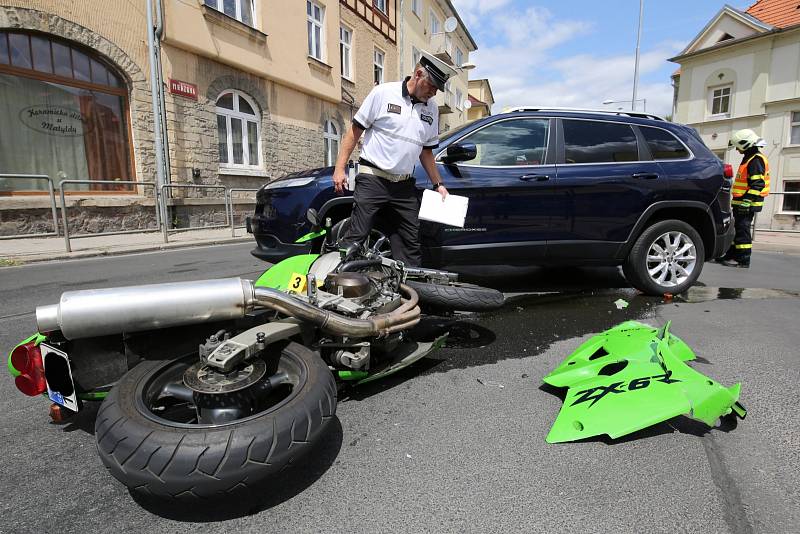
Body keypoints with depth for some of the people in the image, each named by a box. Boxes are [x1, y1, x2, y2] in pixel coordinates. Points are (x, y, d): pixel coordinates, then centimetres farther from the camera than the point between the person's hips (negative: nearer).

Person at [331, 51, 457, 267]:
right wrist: (339, 168, -7)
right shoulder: (383, 93, -2)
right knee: (355, 237, -8)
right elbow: (355, 130, -1)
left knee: (411, 245, 6)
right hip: (372, 179, -5)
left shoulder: (431, 109, 13)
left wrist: (438, 184, 13)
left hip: (405, 186, 5)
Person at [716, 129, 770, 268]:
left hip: (747, 204, -10)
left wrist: (746, 201, -25)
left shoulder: (756, 160, -13)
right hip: (741, 203, 10)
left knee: (742, 230, -8)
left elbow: (758, 184, -21)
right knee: (735, 229, 14)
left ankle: (743, 260, -4)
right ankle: (731, 255, 22)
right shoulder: (749, 159, 20)